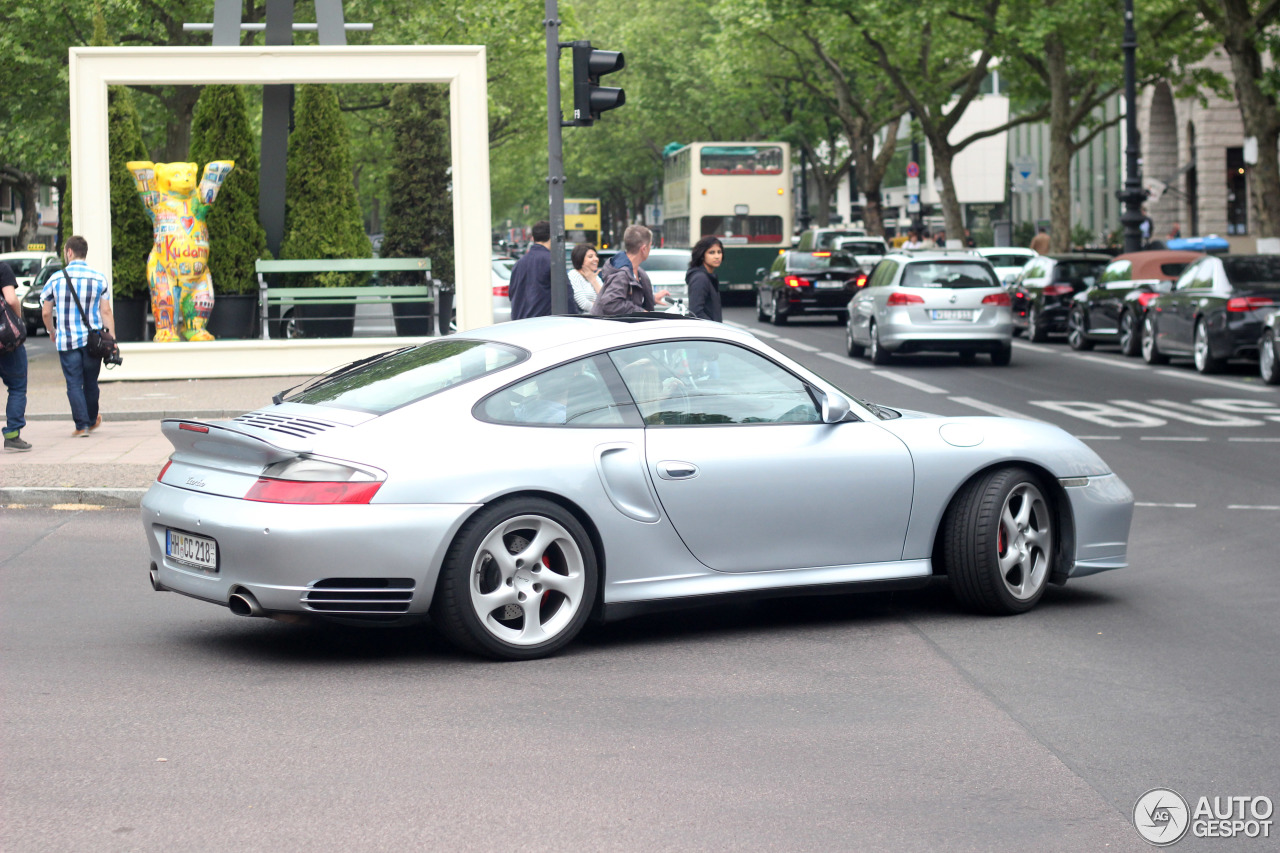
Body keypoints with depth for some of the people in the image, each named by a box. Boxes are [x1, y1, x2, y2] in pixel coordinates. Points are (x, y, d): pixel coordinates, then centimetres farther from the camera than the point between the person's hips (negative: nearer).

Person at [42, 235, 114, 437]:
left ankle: (81, 425, -4)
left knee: (74, 384, 2)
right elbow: (106, 312, -2)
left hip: (67, 341, -2)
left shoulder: (56, 279, -4)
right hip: (93, 340, 2)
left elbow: (46, 312, 3)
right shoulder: (99, 279, -1)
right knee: (90, 383, 15)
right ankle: (92, 420, 31)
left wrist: (51, 332, 21)